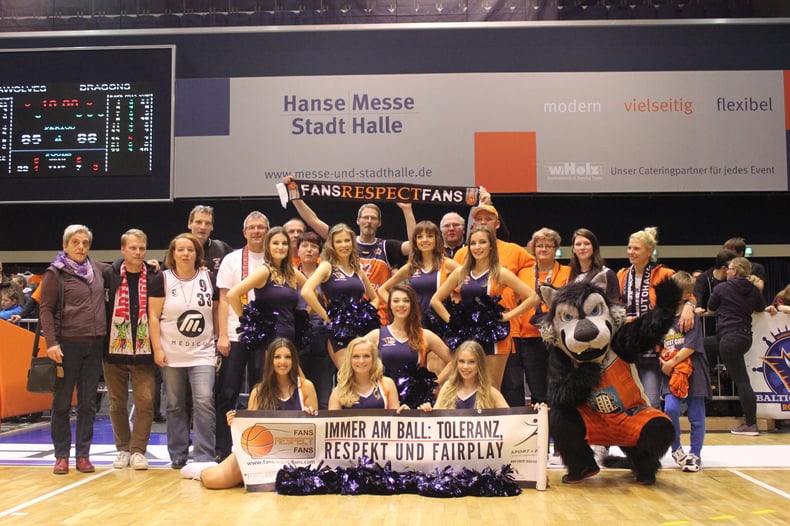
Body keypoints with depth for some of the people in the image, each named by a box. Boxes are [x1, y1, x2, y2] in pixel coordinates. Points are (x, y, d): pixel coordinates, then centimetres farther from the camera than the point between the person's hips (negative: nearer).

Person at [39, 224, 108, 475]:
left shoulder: (97, 269, 11)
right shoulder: (55, 273, -1)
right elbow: (46, 309, -6)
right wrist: (51, 342, -16)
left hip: (95, 345, 4)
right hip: (67, 344, -4)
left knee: (88, 403, 7)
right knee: (62, 403, 4)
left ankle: (83, 455, 15)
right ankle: (61, 456, 13)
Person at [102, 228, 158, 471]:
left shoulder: (154, 277, 0)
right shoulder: (109, 274, 1)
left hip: (143, 351, -1)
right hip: (114, 350, 1)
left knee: (145, 402, -5)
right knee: (117, 402, 9)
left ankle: (138, 450, 6)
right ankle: (123, 449, 23)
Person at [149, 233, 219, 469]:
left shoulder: (208, 278, 5)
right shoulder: (162, 279, 0)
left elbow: (216, 311, 11)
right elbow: (153, 317, -2)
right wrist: (157, 349, -8)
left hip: (202, 354, 0)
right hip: (171, 355, 0)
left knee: (204, 401, -13)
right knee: (175, 406, 8)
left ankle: (204, 457, -8)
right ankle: (178, 456, 19)